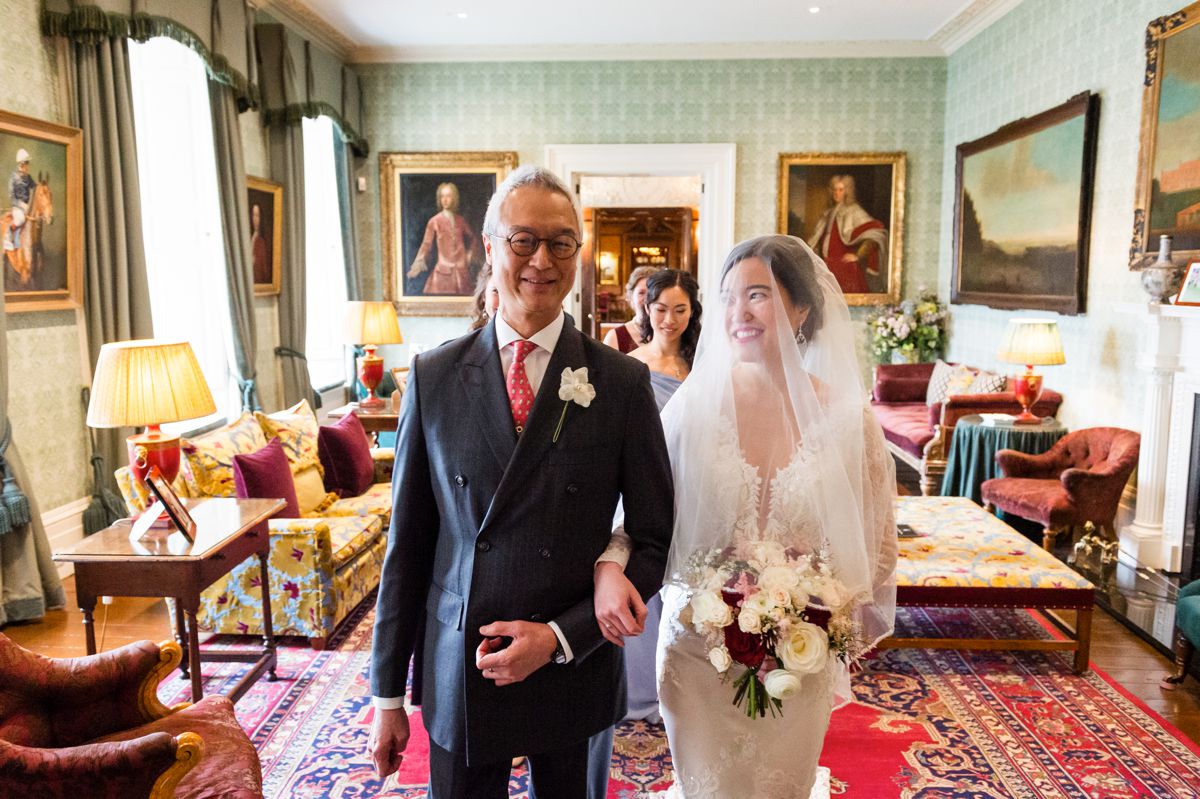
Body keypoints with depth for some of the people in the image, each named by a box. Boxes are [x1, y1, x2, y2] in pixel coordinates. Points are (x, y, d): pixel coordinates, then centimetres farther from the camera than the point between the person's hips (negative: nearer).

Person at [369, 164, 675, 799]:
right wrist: (388, 693, 3)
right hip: (456, 681, 1)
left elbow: (654, 540, -3)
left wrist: (561, 637, -13)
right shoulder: (433, 377, -3)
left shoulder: (623, 382, -7)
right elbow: (407, 542, 0)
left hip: (575, 678, 0)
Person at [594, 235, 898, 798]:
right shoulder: (696, 402, -8)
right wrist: (610, 566, -19)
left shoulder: (846, 417, -7)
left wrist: (839, 623, 1)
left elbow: (874, 541, 4)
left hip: (800, 660, 1)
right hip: (698, 647, 0)